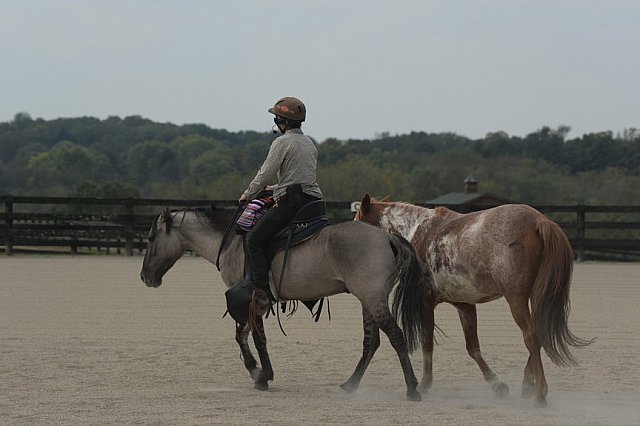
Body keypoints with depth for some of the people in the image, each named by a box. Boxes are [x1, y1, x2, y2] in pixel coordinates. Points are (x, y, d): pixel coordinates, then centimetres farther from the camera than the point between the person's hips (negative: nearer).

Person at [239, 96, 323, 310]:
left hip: (289, 202, -8)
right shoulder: (310, 144, 19)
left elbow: (266, 174, -9)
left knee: (255, 240, -3)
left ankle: (262, 292, -14)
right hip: (314, 200, 8)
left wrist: (248, 194, 5)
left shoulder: (282, 142, -6)